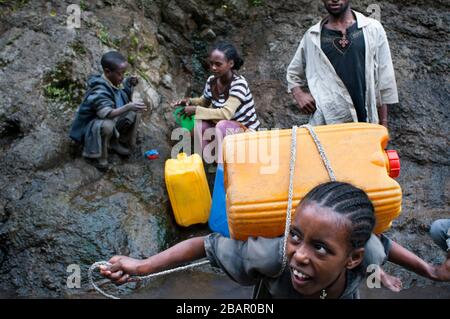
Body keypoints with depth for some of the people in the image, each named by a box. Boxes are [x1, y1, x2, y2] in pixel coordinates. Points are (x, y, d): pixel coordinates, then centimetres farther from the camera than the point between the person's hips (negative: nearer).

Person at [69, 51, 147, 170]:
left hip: (110, 119, 9)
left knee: (134, 112, -3)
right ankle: (100, 156, -15)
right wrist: (128, 107, -52)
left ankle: (116, 142, 10)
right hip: (91, 126, -8)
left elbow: (123, 98, 10)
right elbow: (107, 113, -43)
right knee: (107, 125, -41)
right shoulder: (99, 91, -32)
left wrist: (129, 85, -6)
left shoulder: (112, 82, -5)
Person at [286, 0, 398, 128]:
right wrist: (299, 95, 1)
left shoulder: (372, 29, 7)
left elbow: (383, 79, 8)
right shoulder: (312, 36, 10)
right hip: (325, 124, 0)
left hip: (363, 123, 0)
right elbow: (293, 73, 22)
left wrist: (383, 123, 7)